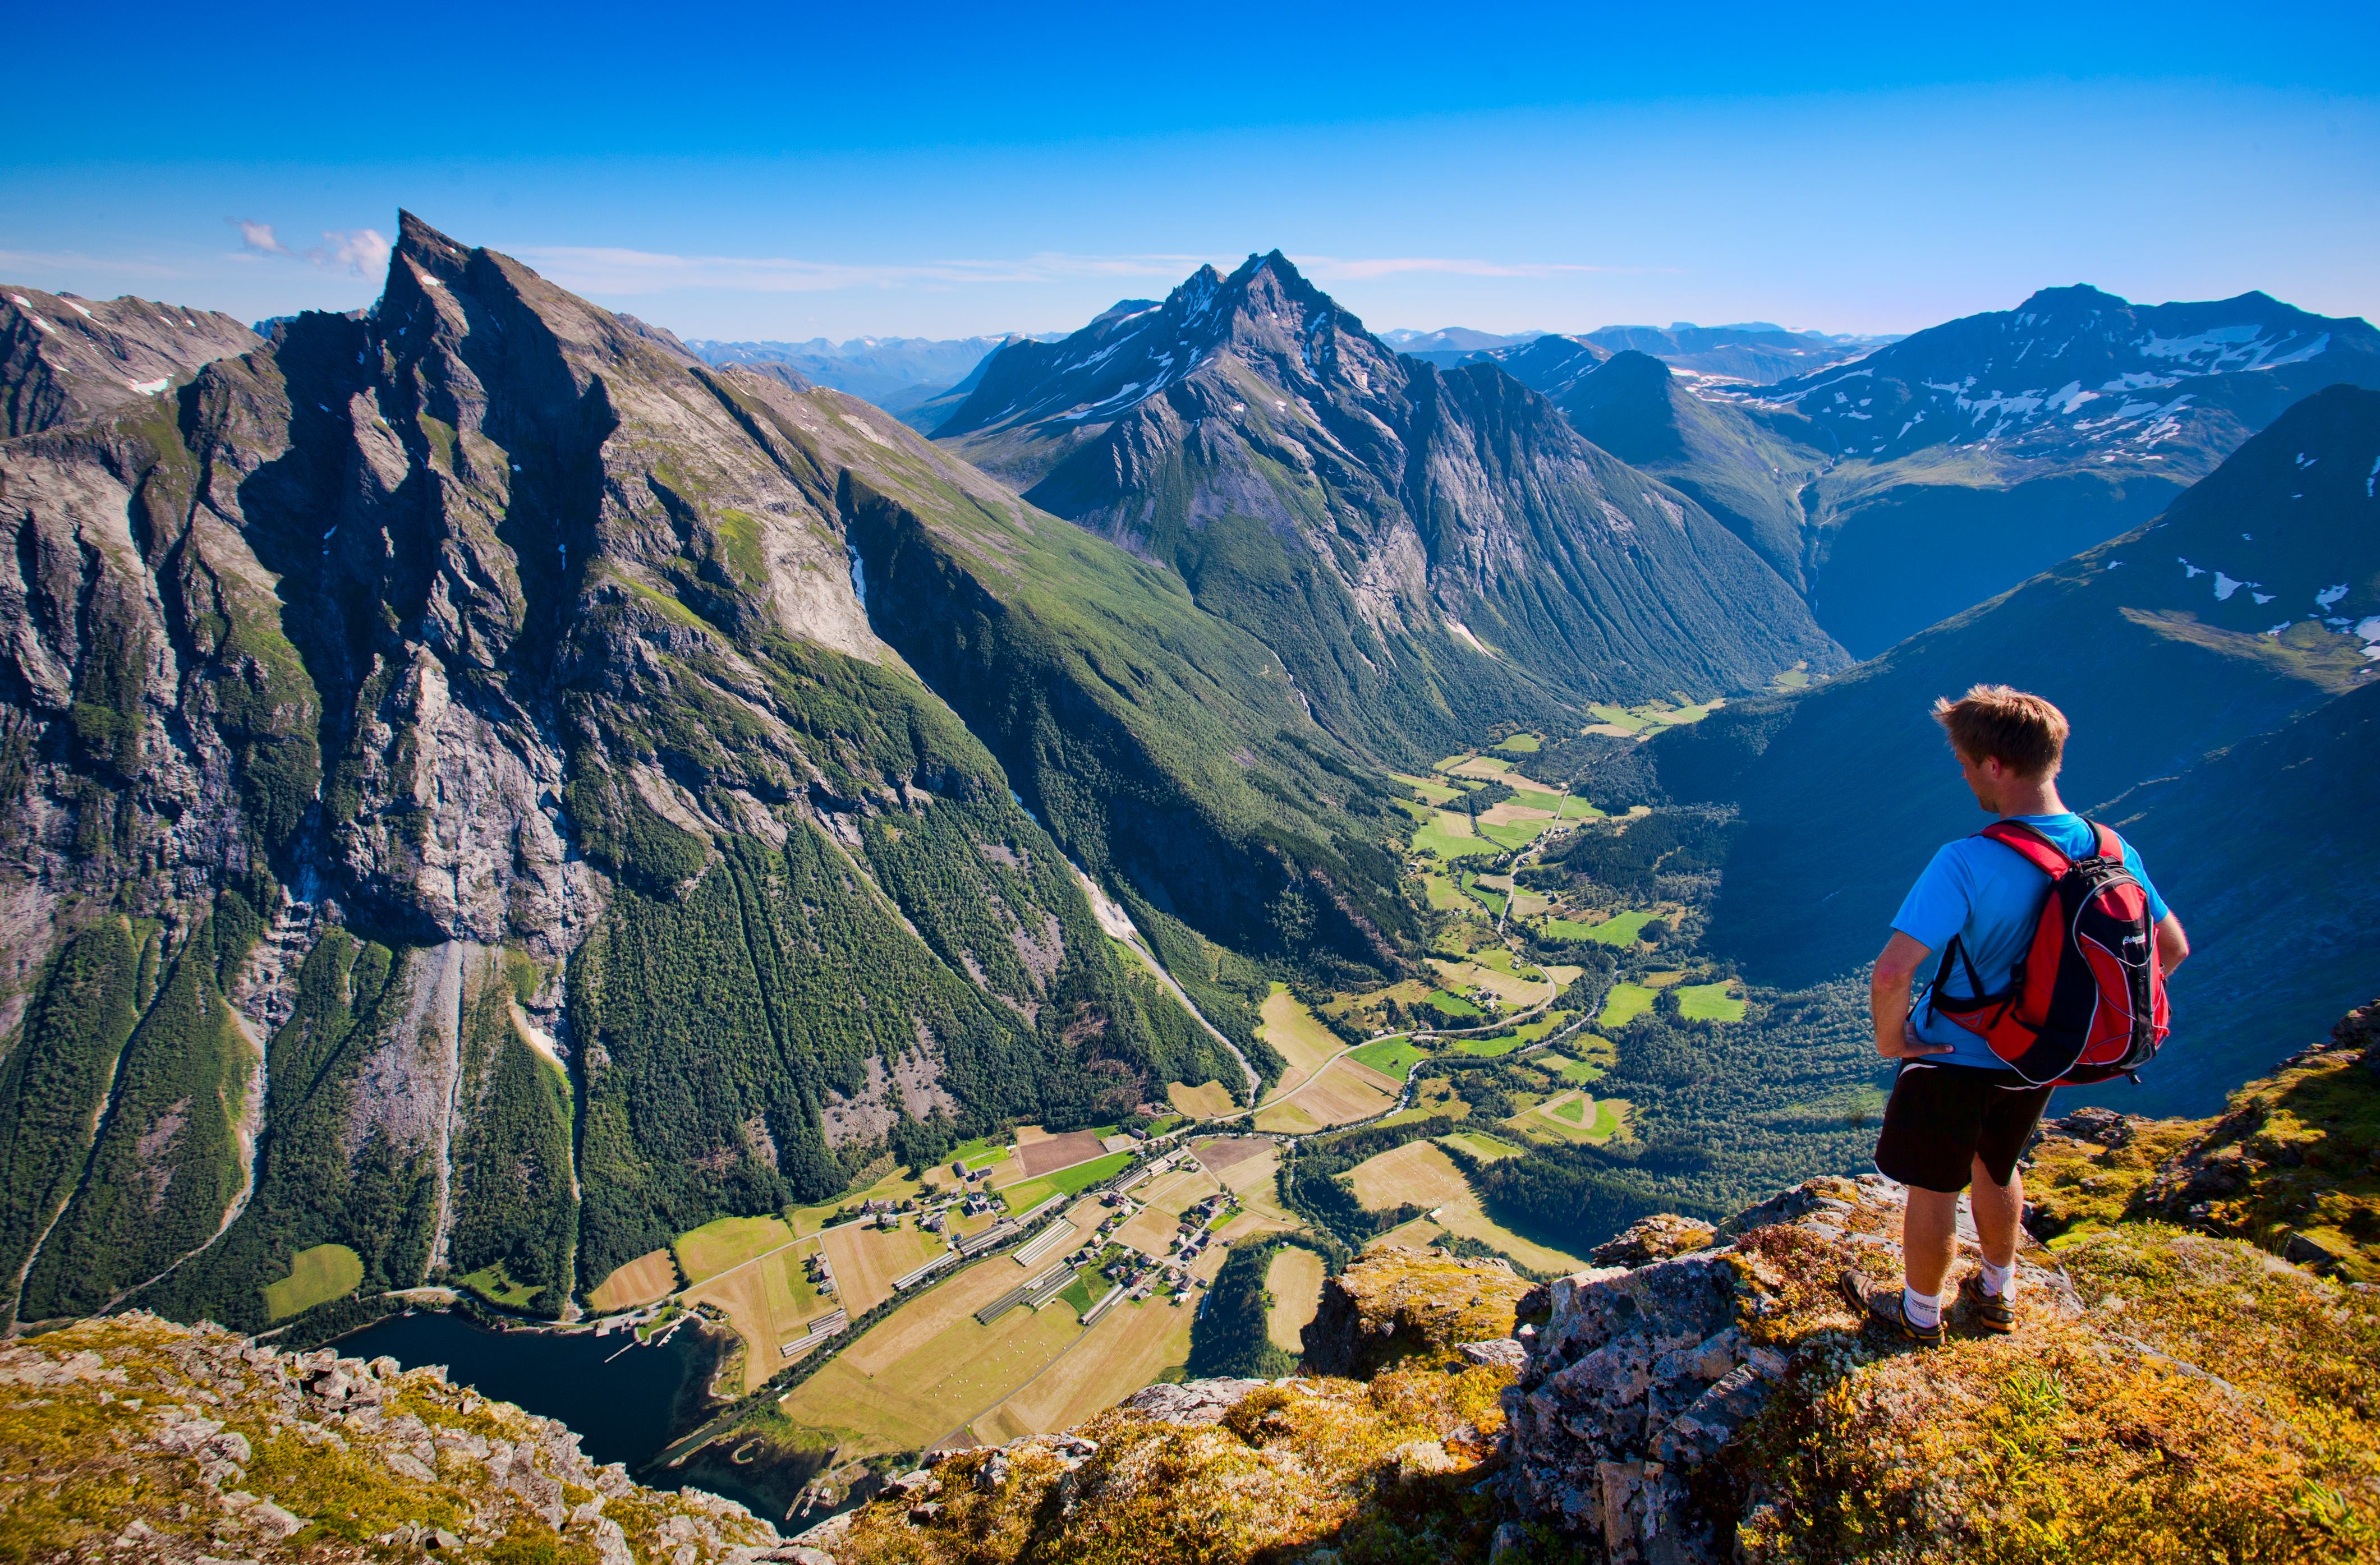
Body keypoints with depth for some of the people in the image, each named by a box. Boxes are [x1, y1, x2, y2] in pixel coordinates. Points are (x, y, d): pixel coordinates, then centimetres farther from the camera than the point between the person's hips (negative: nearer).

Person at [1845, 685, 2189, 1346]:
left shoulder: (1967, 863, -33)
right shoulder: (2110, 851, -11)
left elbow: (1892, 974, -39)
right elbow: (2170, 949, 3)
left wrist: (1889, 1038, -19)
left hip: (1953, 1057, -6)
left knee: (1932, 1189, 16)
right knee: (1996, 1167, 30)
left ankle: (1919, 1314, 37)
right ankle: (1996, 1294, 49)